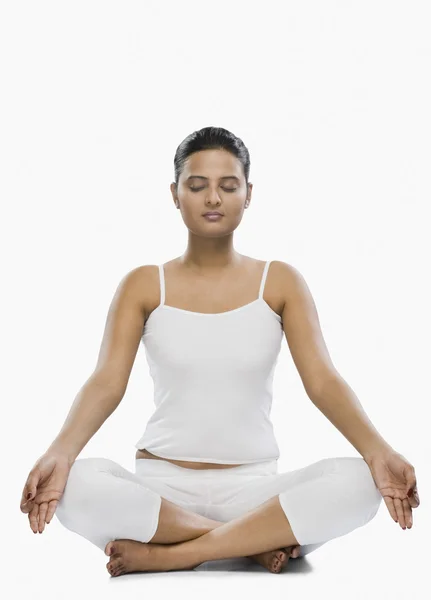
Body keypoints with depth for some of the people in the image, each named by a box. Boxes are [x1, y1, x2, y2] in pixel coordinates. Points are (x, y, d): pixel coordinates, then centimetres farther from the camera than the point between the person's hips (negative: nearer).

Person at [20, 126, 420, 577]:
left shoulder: (279, 282, 3)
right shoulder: (143, 285, 3)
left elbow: (323, 380, -8)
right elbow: (107, 382, -9)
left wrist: (377, 451, -27)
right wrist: (60, 452, -30)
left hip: (254, 486, 1)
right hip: (161, 485, 0)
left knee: (355, 482, -29)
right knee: (77, 486, -32)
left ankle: (169, 554, -22)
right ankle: (256, 542, -19)